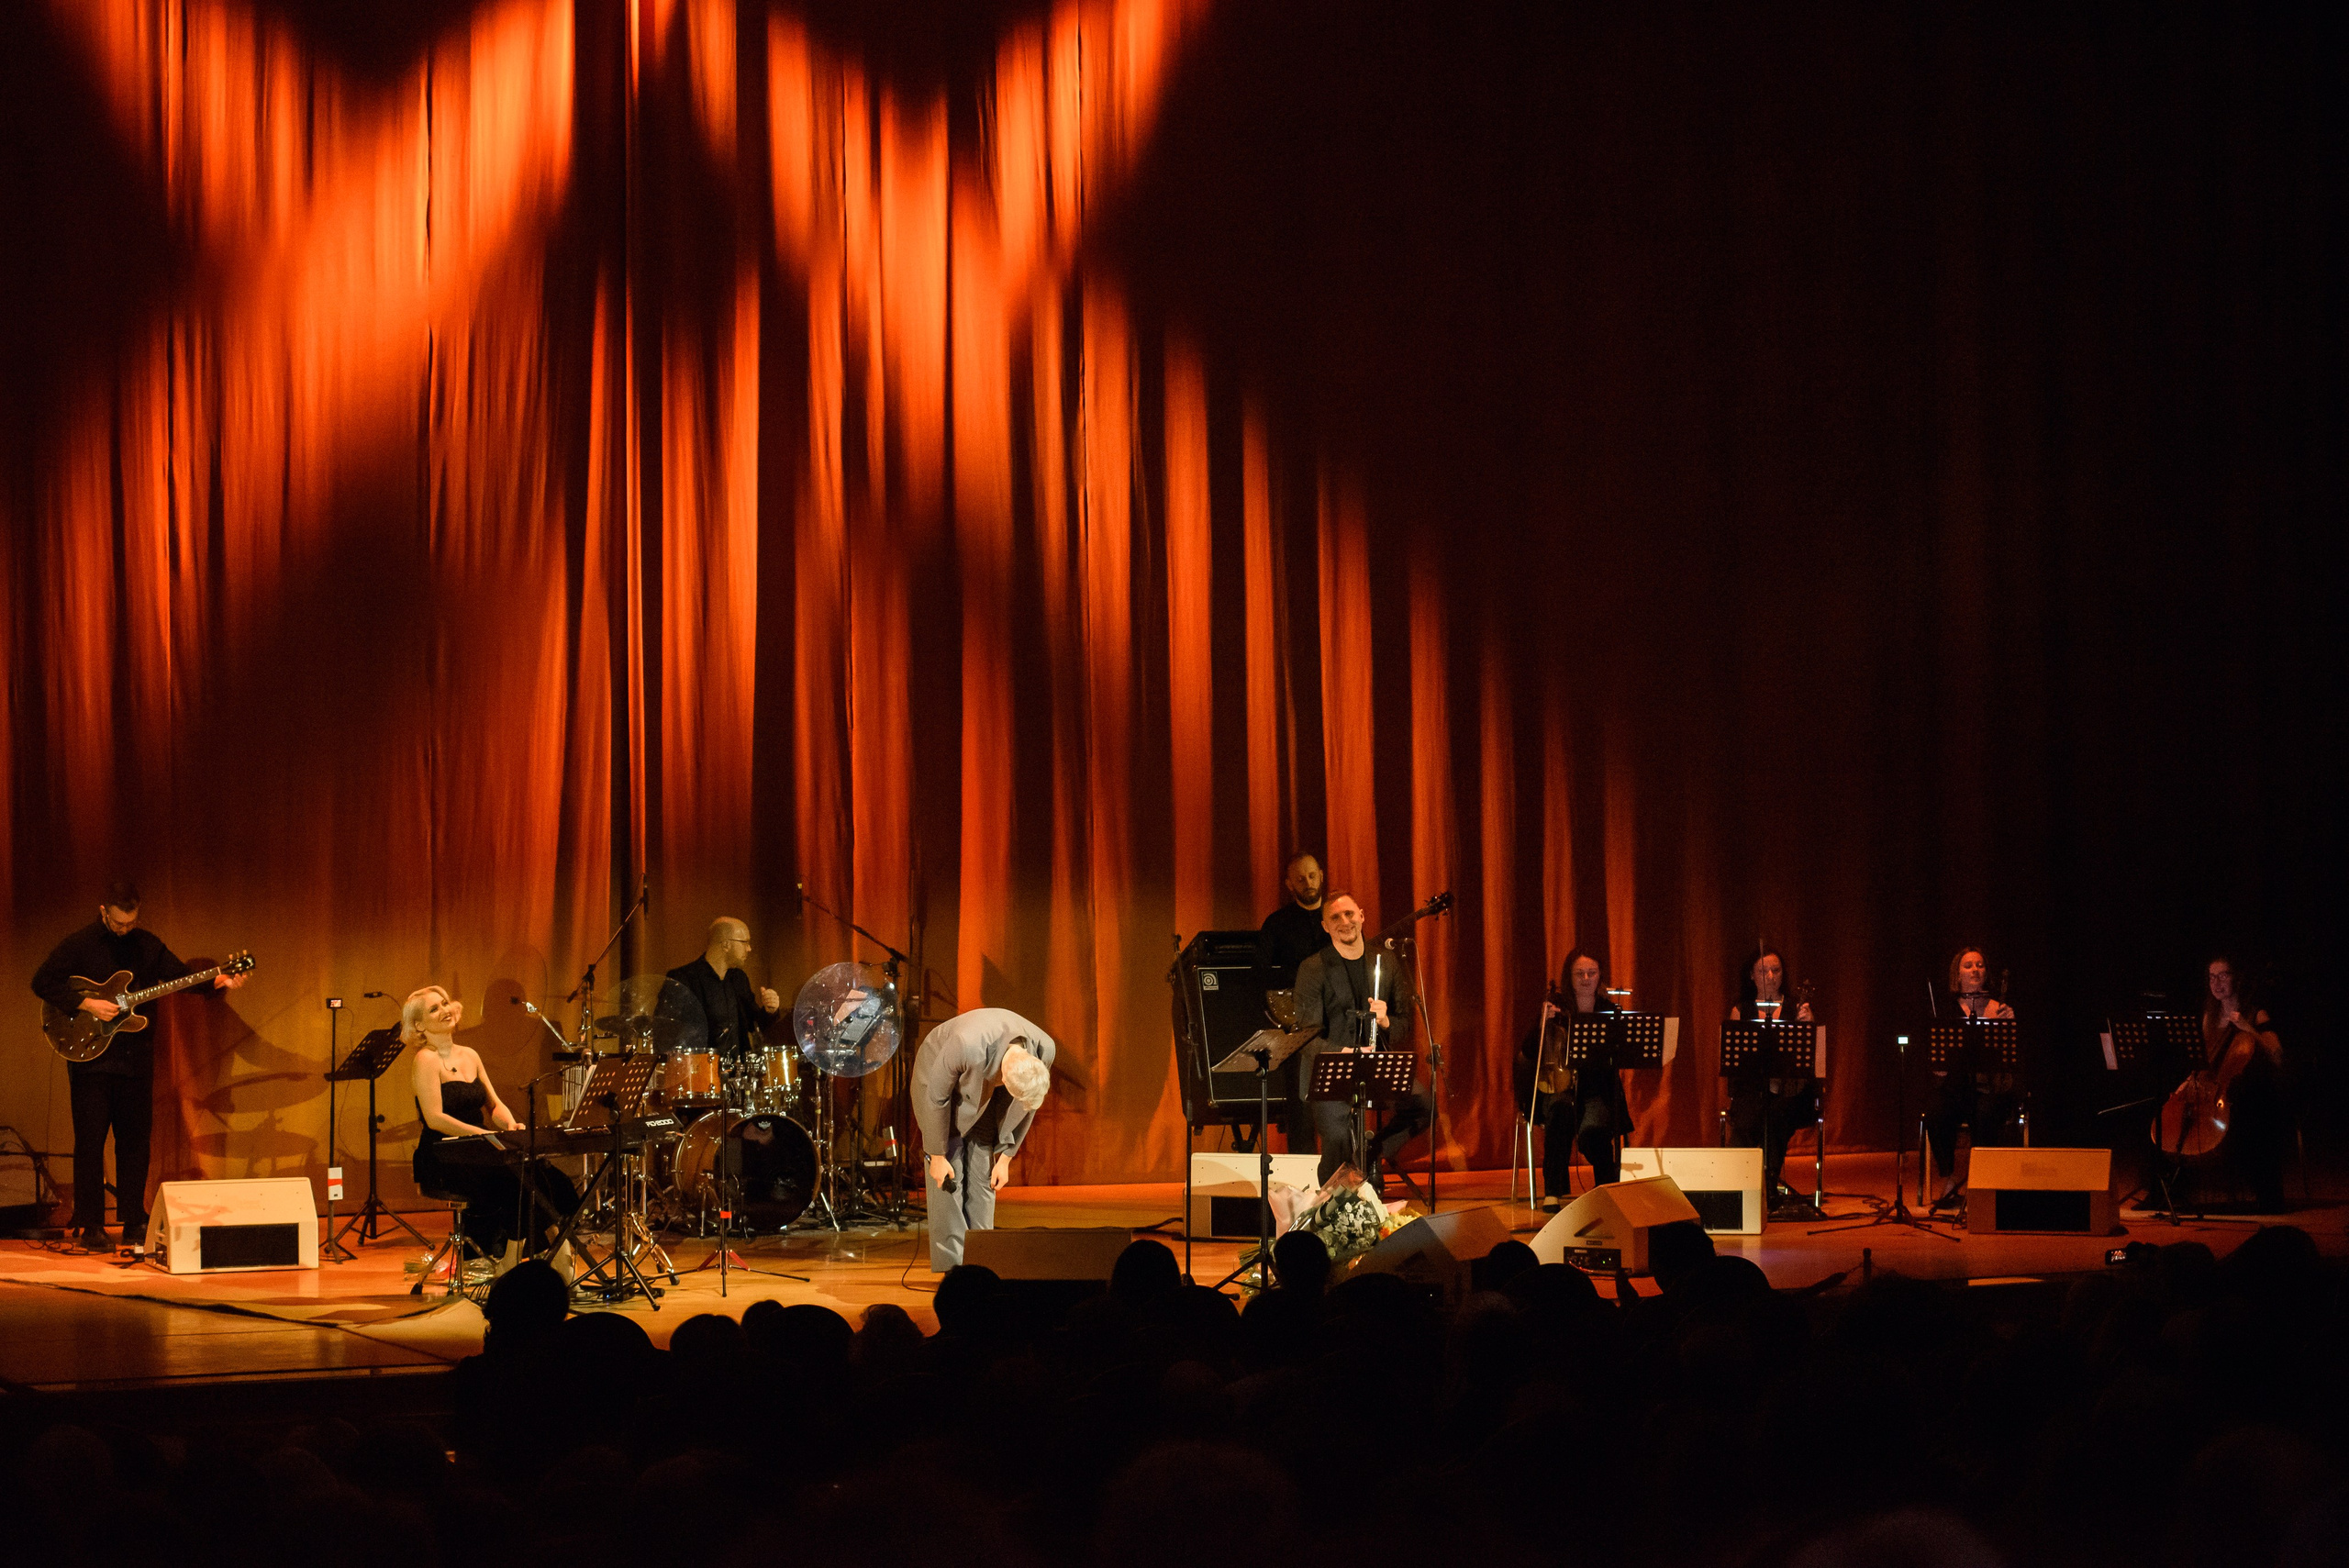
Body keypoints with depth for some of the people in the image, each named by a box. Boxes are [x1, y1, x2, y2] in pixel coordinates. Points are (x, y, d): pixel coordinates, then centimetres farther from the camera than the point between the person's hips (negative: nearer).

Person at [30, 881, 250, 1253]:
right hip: (92, 1057, -4)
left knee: (135, 1140, 7)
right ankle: (89, 1227, 1)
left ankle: (133, 1223, 14)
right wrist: (87, 1004, -17)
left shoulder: (147, 944, 9)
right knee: (90, 1140, -3)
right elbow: (42, 982, -8)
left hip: (136, 1058, 4)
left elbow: (181, 975, 7)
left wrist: (217, 982, -11)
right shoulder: (79, 944, -4)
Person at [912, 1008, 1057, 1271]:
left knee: (983, 1175, -2)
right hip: (940, 1078, -4)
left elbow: (1024, 1106, -8)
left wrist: (1005, 1158, -6)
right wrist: (937, 1155, -19)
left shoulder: (1044, 1051, -28)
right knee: (949, 1173, -10)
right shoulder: (967, 1045, -44)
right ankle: (952, 1265, -8)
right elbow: (937, 1097, -27)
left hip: (983, 1093, 4)